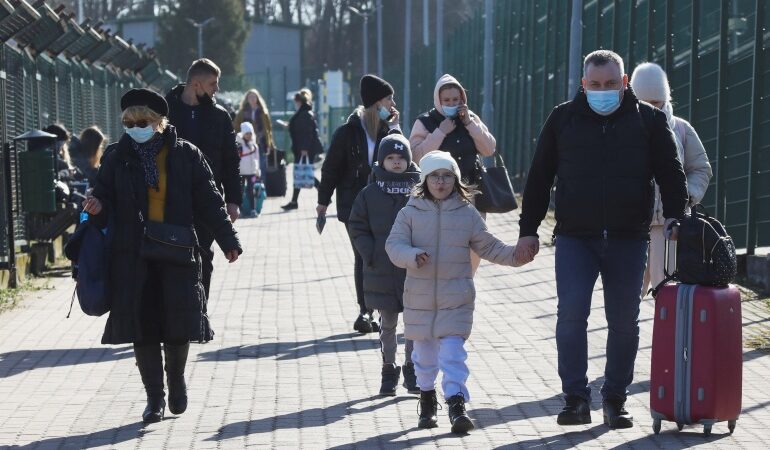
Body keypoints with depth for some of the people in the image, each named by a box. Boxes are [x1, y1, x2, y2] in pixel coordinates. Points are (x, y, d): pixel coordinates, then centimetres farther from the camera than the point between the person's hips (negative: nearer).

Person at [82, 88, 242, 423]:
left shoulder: (185, 155, 2)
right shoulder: (117, 157, 4)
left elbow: (209, 201, 4)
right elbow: (105, 196, 10)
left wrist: (228, 240, 4)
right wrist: (97, 208, -14)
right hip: (133, 254, 1)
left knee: (179, 319, 0)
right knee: (142, 321, 0)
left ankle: (176, 380, 27)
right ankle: (154, 396, 10)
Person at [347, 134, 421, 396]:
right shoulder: (370, 194, 1)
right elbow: (357, 227, 3)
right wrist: (371, 254, -8)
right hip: (382, 272, 0)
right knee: (387, 323, 9)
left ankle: (411, 369, 19)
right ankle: (389, 370, 21)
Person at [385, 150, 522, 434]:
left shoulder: (467, 213, 2)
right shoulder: (410, 212, 0)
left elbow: (488, 247, 9)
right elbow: (394, 245, -8)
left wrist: (514, 254, -5)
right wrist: (414, 256, -27)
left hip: (456, 297, -1)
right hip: (420, 296, 1)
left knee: (453, 349, -10)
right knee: (424, 350, 14)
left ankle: (457, 402, -12)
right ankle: (427, 395, 34)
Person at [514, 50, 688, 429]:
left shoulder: (649, 120, 5)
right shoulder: (563, 119, 6)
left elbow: (670, 172, 6)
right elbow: (539, 178, 9)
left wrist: (675, 215, -10)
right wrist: (528, 230, 6)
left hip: (628, 240, 0)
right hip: (574, 238, 0)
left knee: (624, 322, 5)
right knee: (571, 315, -11)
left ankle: (615, 400, 17)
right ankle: (576, 399, -5)